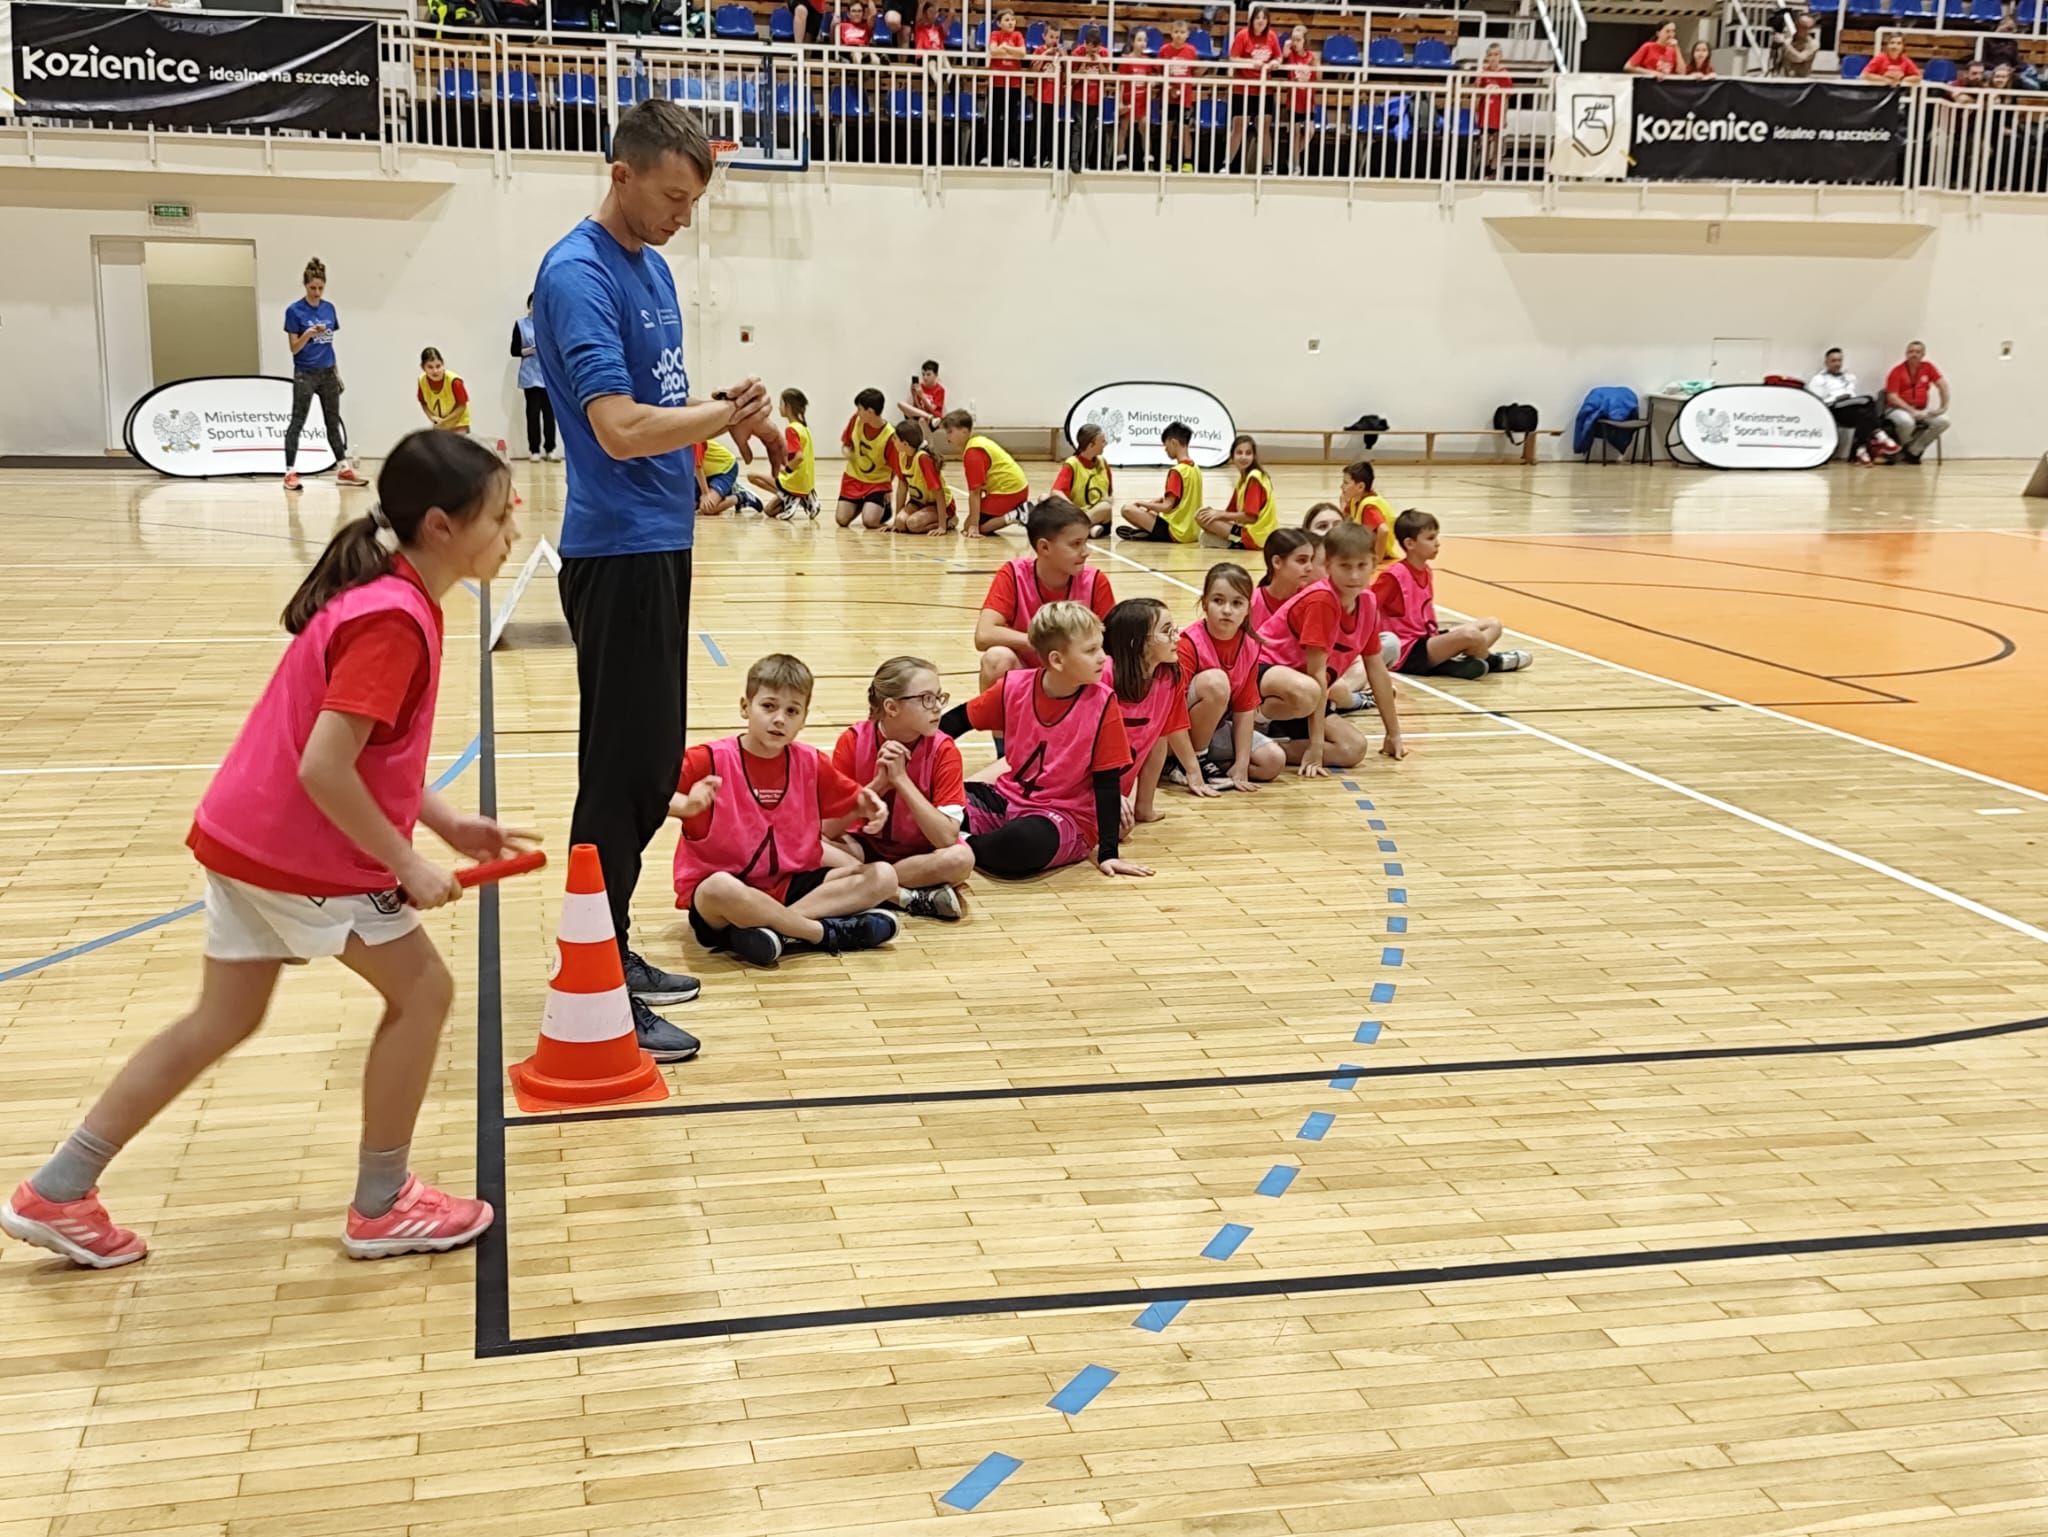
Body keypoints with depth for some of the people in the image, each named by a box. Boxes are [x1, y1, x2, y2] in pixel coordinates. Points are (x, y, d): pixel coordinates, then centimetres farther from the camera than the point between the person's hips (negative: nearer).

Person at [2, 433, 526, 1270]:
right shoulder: (394, 622, -22)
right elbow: (325, 770, -27)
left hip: (250, 835, 10)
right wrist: (408, 865, -19)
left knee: (224, 1021, 18)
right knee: (422, 989, 4)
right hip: (302, 852, -10)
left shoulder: (380, 597, 9)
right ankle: (381, 1207, 15)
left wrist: (448, 822, 12)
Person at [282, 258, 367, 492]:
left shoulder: (329, 308, 7)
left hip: (327, 373, 5)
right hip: (305, 374, -5)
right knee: (297, 422, -4)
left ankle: (343, 469, 14)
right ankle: (290, 472, -3)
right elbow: (294, 348, -10)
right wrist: (309, 333, -27)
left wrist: (336, 371, 13)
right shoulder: (294, 310, -9)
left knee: (333, 422, 10)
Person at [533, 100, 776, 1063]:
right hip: (618, 552, -9)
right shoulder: (578, 273, -15)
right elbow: (619, 426, -25)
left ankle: (615, 951, 26)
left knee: (653, 764, 14)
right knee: (623, 769, -6)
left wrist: (722, 416, -1)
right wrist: (725, 416, -17)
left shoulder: (652, 266, 13)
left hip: (661, 543, 9)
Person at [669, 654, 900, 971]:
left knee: (883, 877, -11)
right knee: (720, 889, -41)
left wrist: (861, 808, -3)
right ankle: (827, 932, -23)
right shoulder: (711, 759, -8)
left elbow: (828, 827, 18)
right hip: (716, 886, -5)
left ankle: (767, 926, -25)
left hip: (789, 885, 5)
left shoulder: (810, 763, 6)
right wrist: (687, 805, -35)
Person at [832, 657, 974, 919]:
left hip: (921, 853, -1)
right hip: (867, 847, 1)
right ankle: (913, 897, -24)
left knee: (961, 858, -32)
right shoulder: (853, 741, -14)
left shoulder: (943, 750, -16)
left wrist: (901, 779, -28)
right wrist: (879, 782, -28)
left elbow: (947, 838, -25)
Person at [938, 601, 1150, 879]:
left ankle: (963, 849, -10)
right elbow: (957, 720, 9)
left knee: (1026, 840, -36)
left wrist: (1108, 853, -11)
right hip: (1008, 798, 2)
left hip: (1065, 816, -2)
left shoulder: (1101, 703, -12)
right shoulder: (1014, 685, -6)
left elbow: (1107, 784, -8)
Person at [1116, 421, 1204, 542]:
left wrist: (1141, 503, -6)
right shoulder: (1196, 469, 10)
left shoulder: (1176, 471, -16)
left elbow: (1167, 507, -19)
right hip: (1193, 532, 9)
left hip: (1175, 533, -9)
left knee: (1128, 510, -12)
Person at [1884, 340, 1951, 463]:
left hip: (1920, 411, 5)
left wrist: (1943, 407, -4)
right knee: (1907, 422, -40)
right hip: (1897, 409, -5)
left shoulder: (1927, 367, 4)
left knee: (1943, 421, -19)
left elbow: (1942, 385, 5)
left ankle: (1913, 451, -9)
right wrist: (1911, 411, -22)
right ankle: (1902, 450, -6)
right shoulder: (1897, 371, -8)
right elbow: (1892, 397, -15)